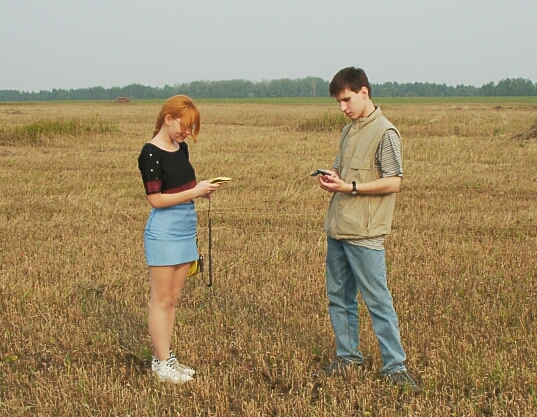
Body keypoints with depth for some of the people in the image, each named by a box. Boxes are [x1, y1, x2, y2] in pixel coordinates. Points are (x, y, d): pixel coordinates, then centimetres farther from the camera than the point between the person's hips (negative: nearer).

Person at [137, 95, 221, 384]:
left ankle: (166, 357, 20)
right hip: (164, 232, -8)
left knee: (172, 298, 12)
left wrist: (202, 188, 6)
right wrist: (195, 192, -18)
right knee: (161, 299, 1)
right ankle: (161, 362, 7)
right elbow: (156, 199, -16)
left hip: (186, 229, 8)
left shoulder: (181, 149, 11)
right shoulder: (151, 153, -13)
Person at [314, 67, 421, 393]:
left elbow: (393, 183, -15)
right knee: (339, 297, 14)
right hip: (337, 229, 8)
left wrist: (349, 187, -18)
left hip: (365, 232, -8)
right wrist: (331, 179, 2)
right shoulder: (349, 131, 15)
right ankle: (348, 356, 25)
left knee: (378, 301, -5)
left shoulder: (385, 133, -10)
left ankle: (395, 366, 2)